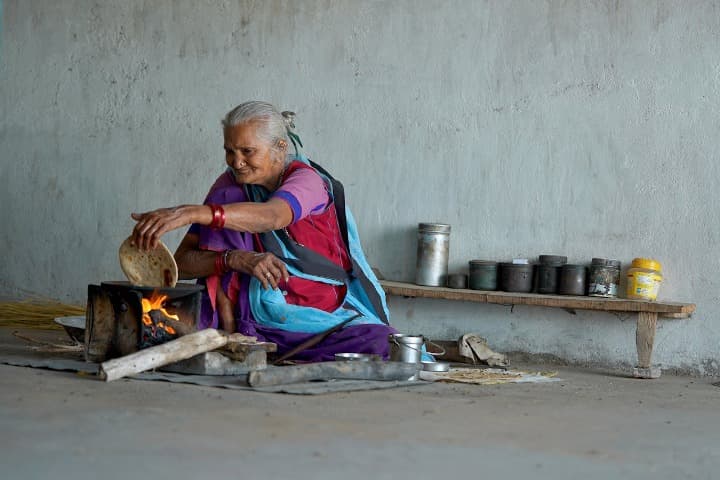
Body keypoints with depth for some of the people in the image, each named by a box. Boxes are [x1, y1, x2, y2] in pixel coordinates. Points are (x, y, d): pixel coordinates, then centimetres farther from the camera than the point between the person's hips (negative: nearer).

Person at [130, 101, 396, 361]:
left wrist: (190, 213, -49)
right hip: (263, 323, 4)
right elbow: (181, 262, -3)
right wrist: (234, 258, -25)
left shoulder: (308, 179, -9)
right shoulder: (230, 187, 4)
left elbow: (272, 216, -35)